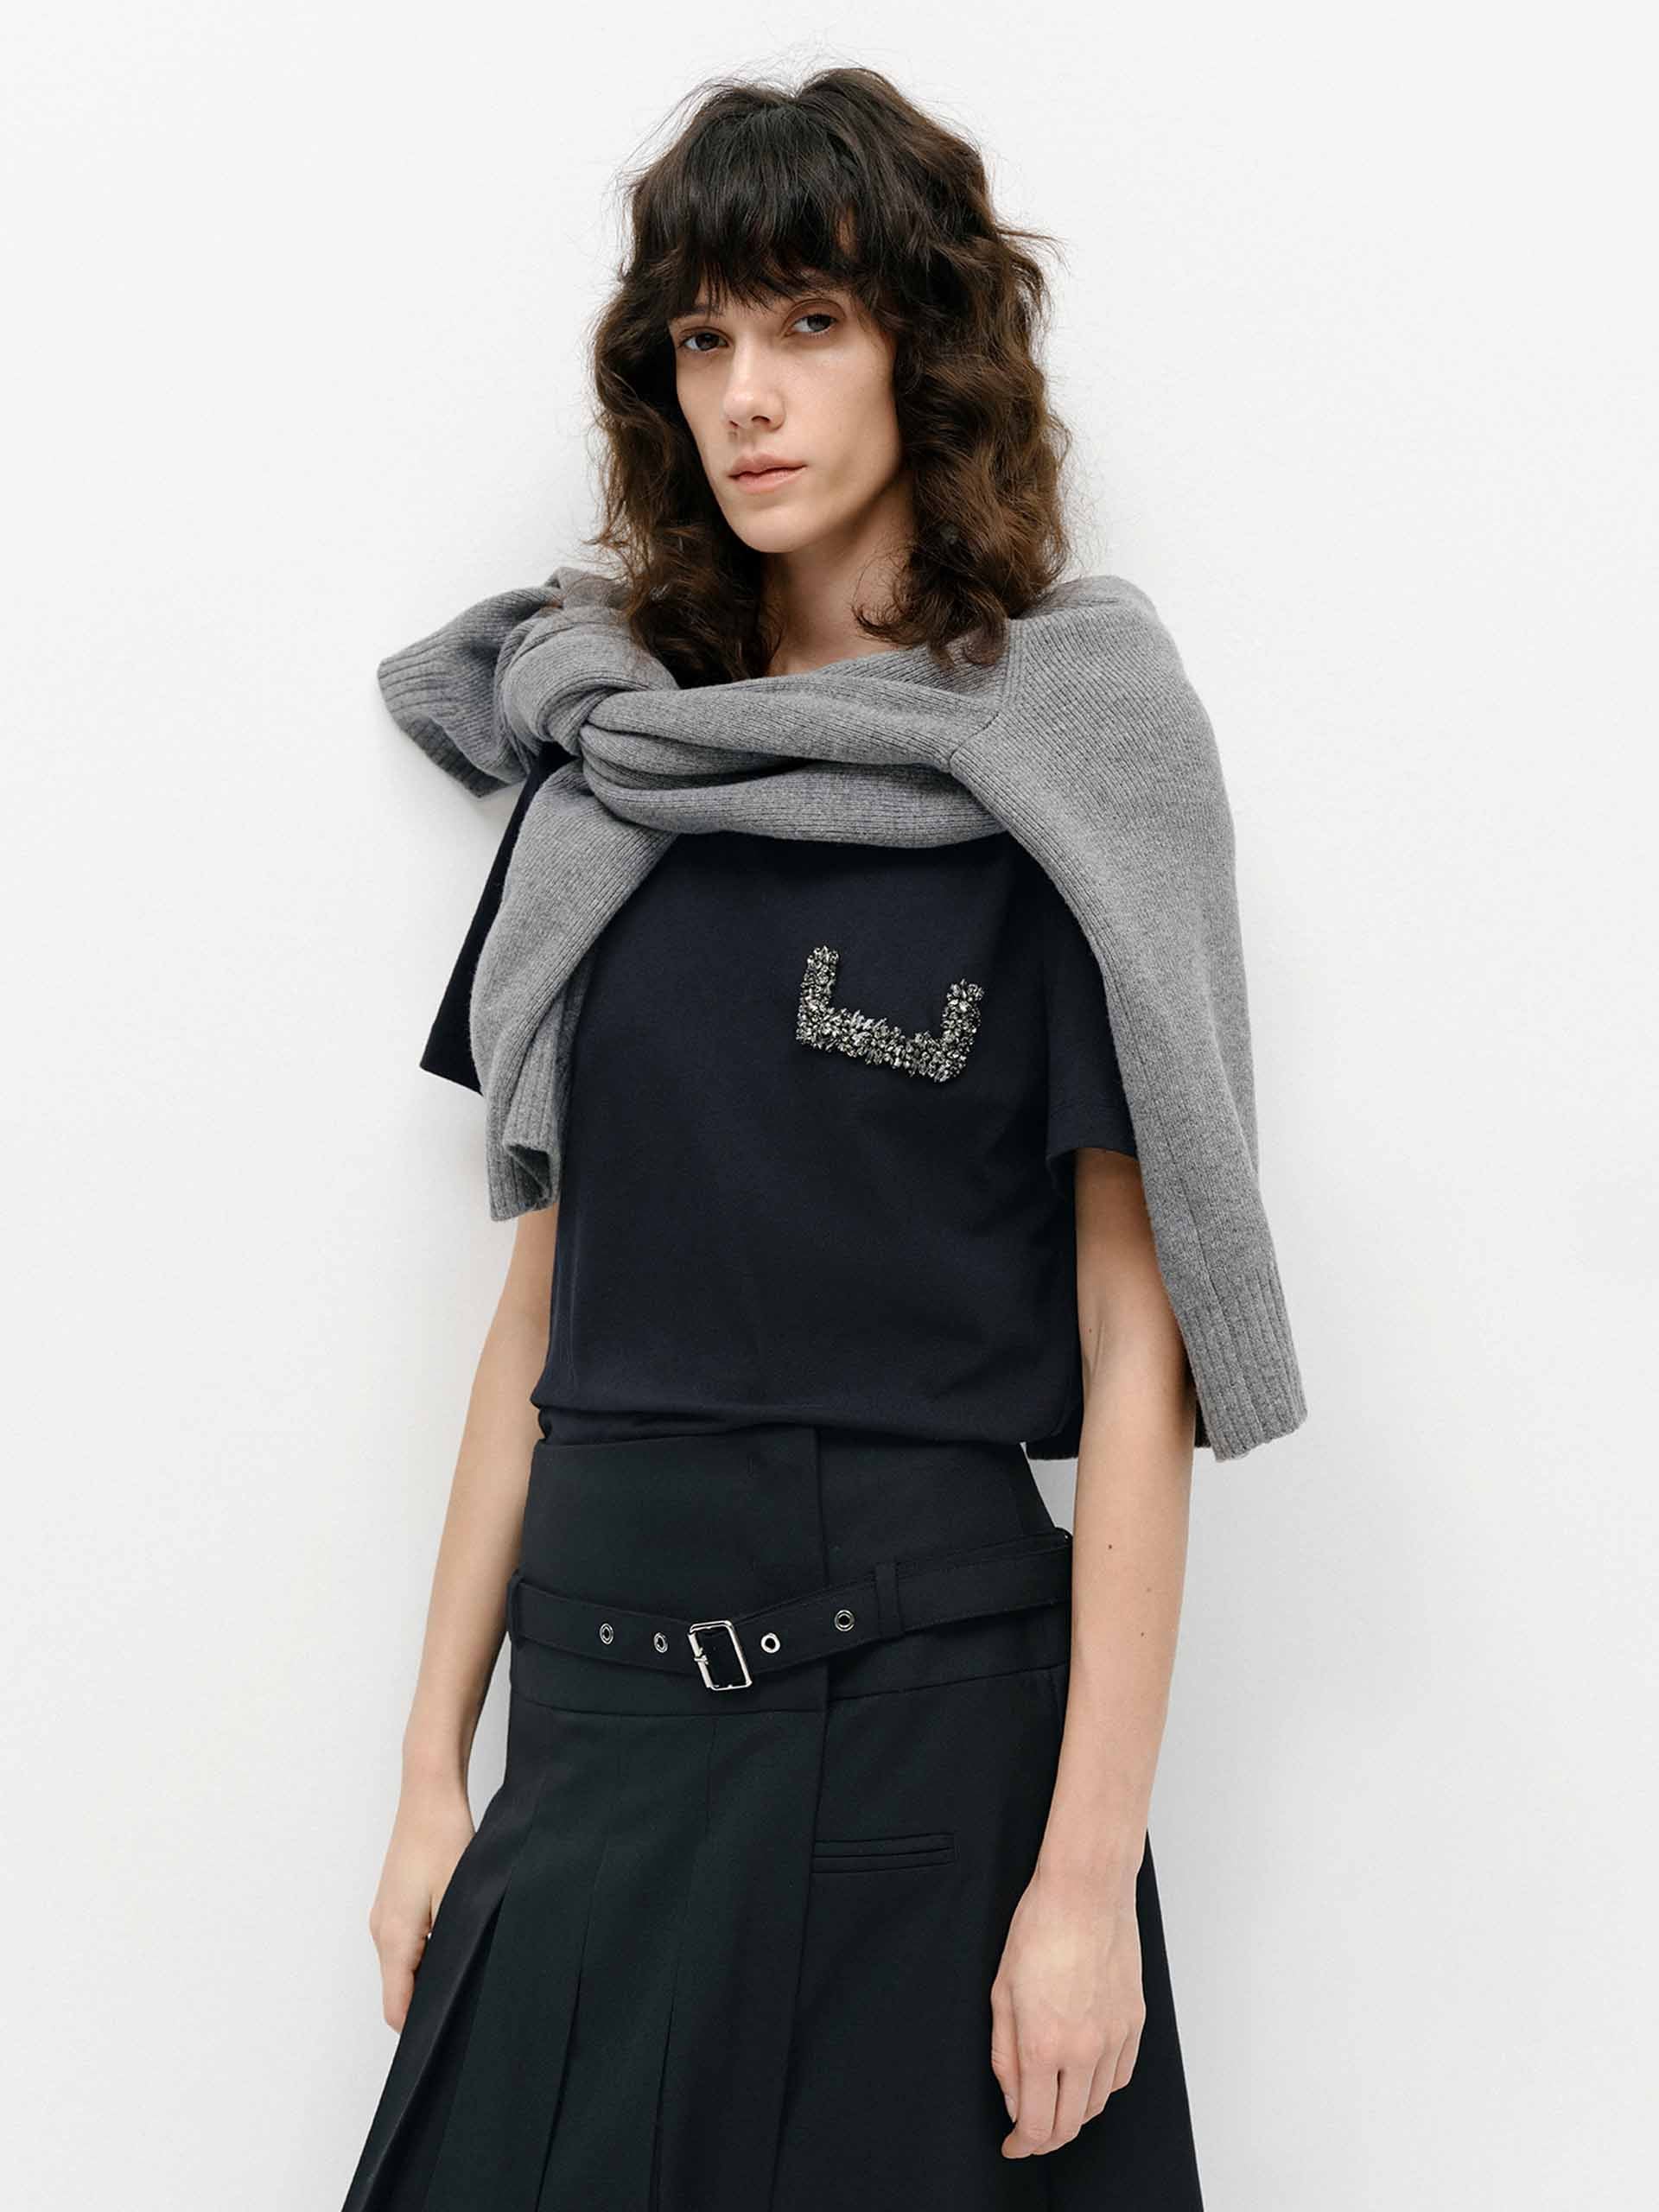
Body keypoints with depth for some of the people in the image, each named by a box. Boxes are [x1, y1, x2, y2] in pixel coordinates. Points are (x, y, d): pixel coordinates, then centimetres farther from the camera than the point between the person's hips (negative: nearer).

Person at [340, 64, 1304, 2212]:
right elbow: (543, 1302, 10)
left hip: (923, 1705, -4)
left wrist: (1090, 1869, -13)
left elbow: (1135, 1347, -9)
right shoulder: (599, 769, 8)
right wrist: (434, 1766, 7)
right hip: (597, 1699, 4)